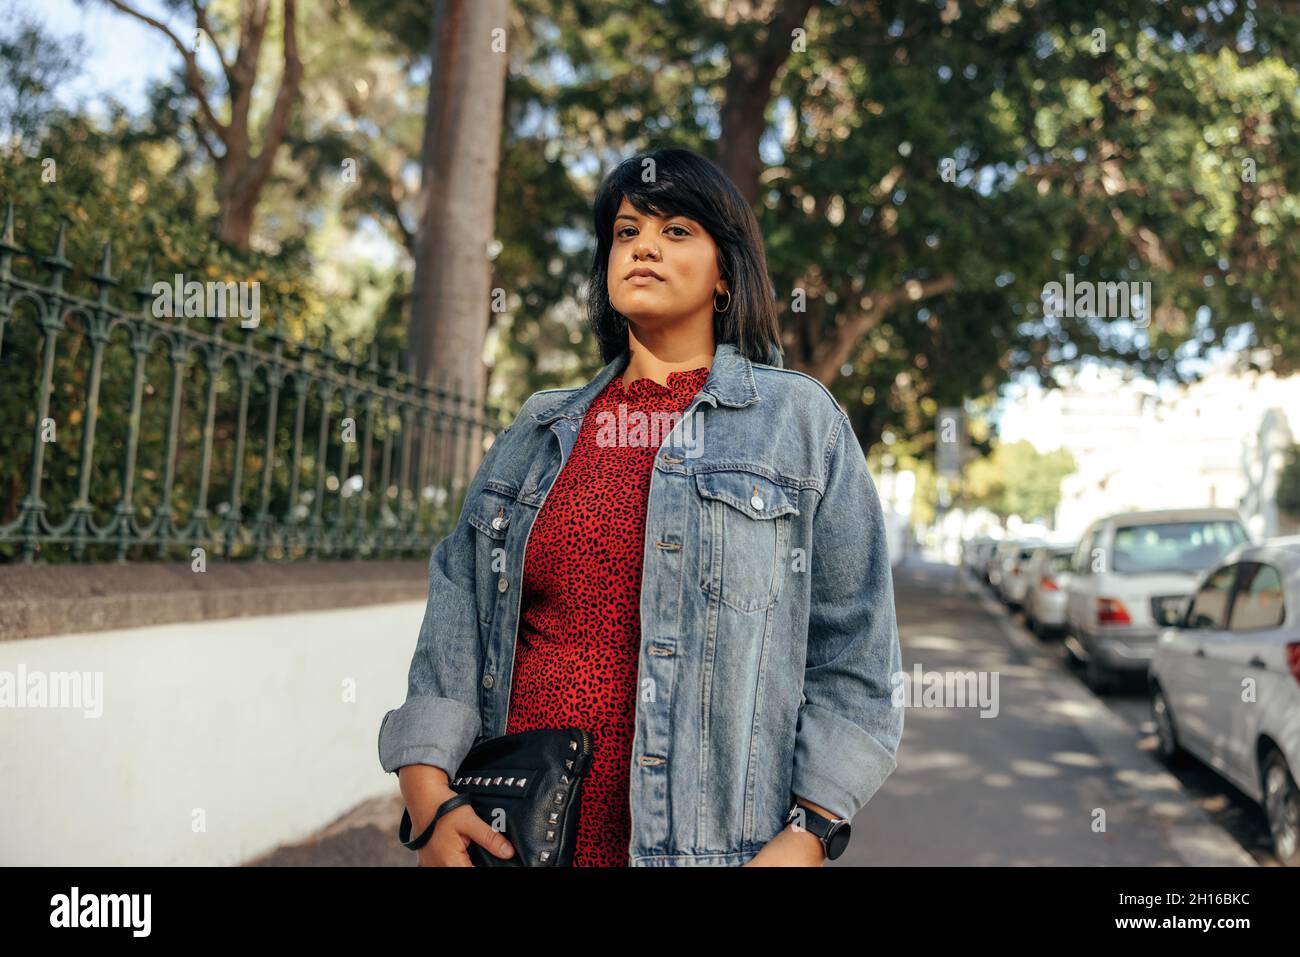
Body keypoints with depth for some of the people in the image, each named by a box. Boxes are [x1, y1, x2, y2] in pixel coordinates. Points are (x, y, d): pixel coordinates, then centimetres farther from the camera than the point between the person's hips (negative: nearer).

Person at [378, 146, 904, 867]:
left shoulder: (800, 420, 1)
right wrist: (429, 800, -9)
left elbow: (852, 659, -2)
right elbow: (456, 627, 4)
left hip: (706, 838, -3)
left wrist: (807, 835, -11)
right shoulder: (538, 429, 10)